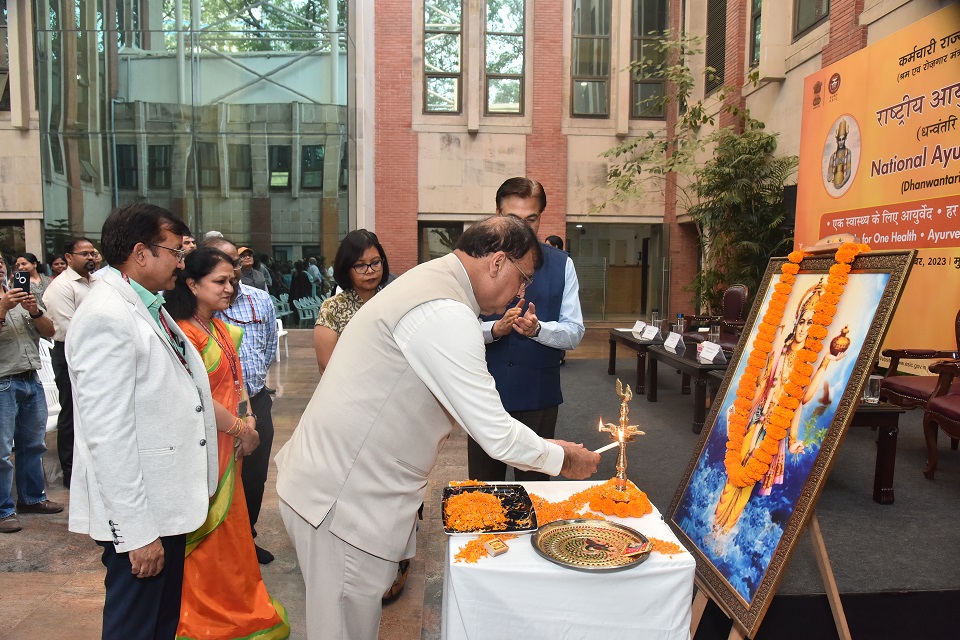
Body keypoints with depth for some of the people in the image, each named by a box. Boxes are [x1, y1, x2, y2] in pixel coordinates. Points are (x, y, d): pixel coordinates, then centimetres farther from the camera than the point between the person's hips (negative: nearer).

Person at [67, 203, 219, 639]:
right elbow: (107, 435, -23)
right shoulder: (105, 317, -20)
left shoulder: (149, 309, 10)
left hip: (168, 501, 9)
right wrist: (137, 531, -21)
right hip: (138, 516, -9)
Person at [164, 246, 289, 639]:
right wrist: (238, 428, -12)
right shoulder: (184, 332, -17)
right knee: (206, 532, 4)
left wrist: (249, 421, 0)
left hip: (228, 445, 9)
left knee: (229, 526, 17)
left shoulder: (222, 329, 12)